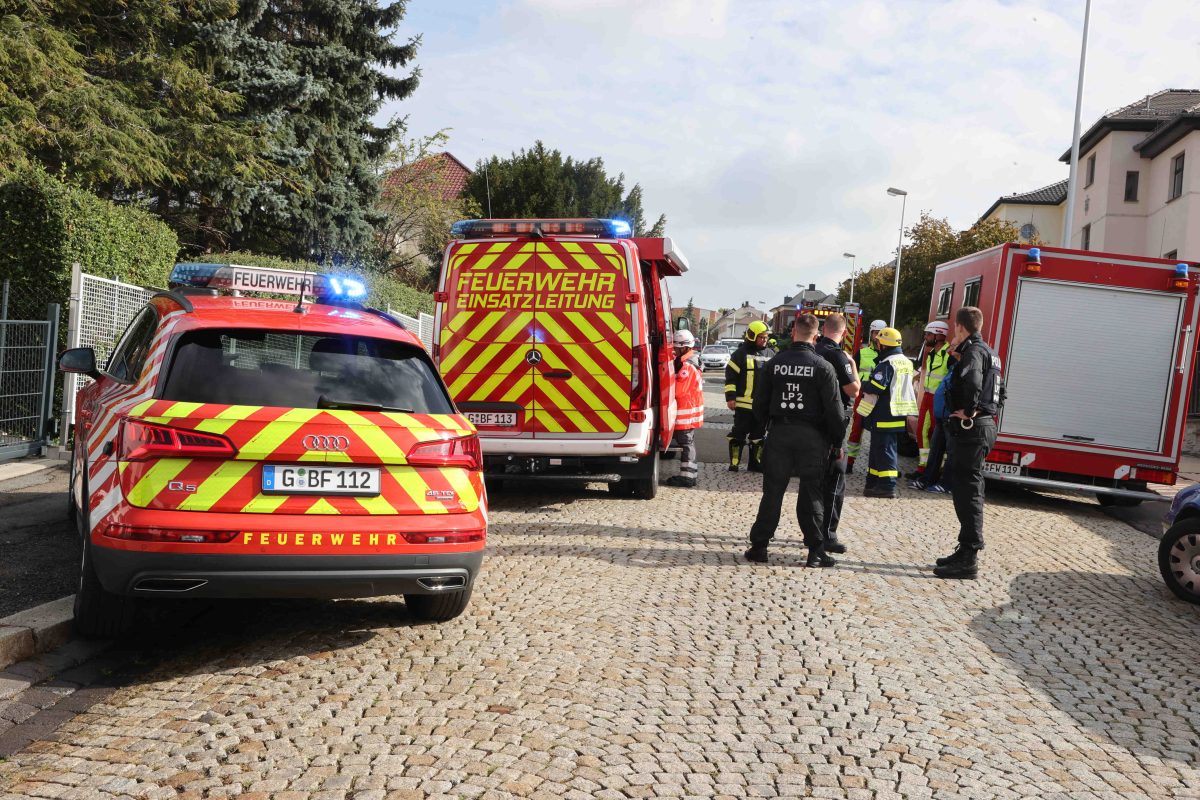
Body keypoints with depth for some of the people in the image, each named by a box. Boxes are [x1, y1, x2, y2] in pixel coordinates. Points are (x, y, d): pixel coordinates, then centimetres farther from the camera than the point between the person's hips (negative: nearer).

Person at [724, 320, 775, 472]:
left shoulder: (770, 354, 12)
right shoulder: (741, 354, -5)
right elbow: (730, 375, -6)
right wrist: (730, 397, -11)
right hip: (744, 403, -5)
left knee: (759, 435, 13)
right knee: (739, 434, 0)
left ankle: (756, 463, 22)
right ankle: (734, 463, 6)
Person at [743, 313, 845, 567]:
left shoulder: (774, 363, 1)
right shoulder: (822, 367, -7)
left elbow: (760, 403, 6)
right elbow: (834, 409, -7)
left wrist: (765, 427, 19)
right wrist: (837, 442, 2)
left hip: (779, 433, 2)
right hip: (811, 436, -2)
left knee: (772, 492, 9)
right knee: (810, 494, 5)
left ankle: (759, 546, 11)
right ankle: (816, 551, 8)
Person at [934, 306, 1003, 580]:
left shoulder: (973, 352, -14)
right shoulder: (988, 352, 18)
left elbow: (971, 380, -36)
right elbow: (1000, 390, 31)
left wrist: (968, 411, -24)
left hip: (970, 429, -10)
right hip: (984, 426, 10)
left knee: (967, 493, -8)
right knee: (968, 492, 16)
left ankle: (968, 560, -5)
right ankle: (966, 552, 24)